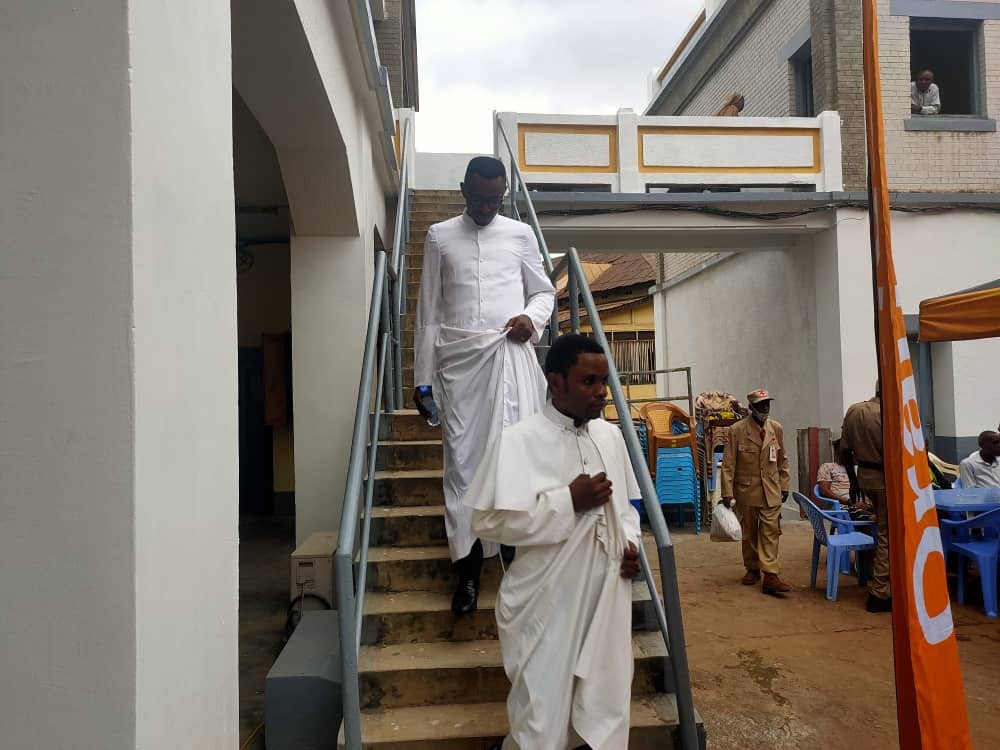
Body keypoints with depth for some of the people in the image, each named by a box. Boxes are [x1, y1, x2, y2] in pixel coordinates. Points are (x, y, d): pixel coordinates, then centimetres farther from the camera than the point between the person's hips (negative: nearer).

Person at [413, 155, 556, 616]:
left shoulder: (520, 234, 11)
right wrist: (422, 378, 6)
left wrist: (533, 317, -6)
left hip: (510, 356, 0)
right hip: (458, 358, 0)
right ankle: (469, 569, 5)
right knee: (462, 457, -1)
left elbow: (544, 290, 18)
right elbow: (428, 311, 9)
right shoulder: (440, 237, 10)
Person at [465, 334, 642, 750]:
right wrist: (569, 500, -20)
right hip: (547, 606, -5)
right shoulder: (518, 439, -14)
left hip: (607, 599, 6)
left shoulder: (611, 436, 6)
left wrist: (631, 543, 0)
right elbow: (489, 521, -18)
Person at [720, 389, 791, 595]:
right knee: (749, 533, 10)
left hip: (771, 491, 2)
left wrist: (784, 486, 10)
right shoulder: (737, 430, -8)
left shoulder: (777, 429, 3)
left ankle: (770, 576, -4)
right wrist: (727, 492, -10)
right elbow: (728, 464, -8)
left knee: (770, 532, -4)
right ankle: (752, 569, 26)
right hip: (746, 491, -2)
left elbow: (782, 460, 12)